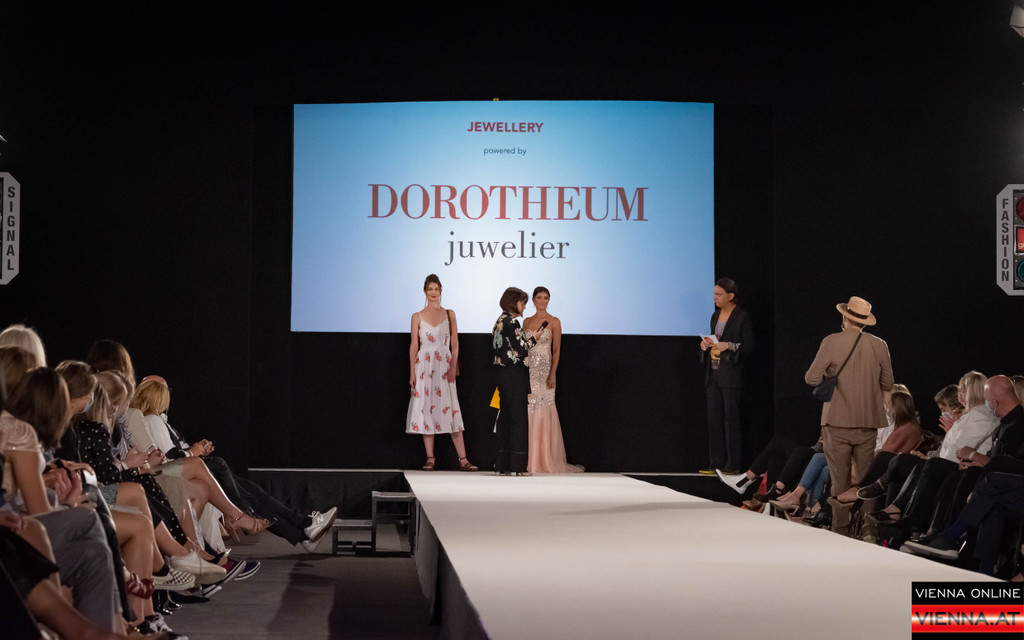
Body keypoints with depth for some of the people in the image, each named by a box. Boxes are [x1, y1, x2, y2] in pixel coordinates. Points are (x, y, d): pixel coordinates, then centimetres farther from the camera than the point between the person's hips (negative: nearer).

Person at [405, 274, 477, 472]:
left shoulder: (449, 314, 9)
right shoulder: (418, 317, 7)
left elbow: (455, 343, 7)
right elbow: (414, 346, 5)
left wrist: (453, 366, -6)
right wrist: (412, 373, -1)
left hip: (444, 367, 0)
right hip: (424, 366, 0)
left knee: (451, 411, -4)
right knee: (426, 410, -1)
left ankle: (463, 459, -7)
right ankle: (430, 459, 4)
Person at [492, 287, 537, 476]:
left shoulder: (499, 322, 14)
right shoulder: (512, 322, -13)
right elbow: (520, 350, -17)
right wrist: (533, 339, -1)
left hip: (503, 373, 9)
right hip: (515, 374, -9)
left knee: (505, 418, 10)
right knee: (519, 418, -5)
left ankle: (502, 464, 11)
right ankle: (516, 465, -4)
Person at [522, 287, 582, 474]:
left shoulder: (554, 322, 1)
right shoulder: (527, 321, 12)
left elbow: (556, 351, -3)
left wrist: (552, 374, -13)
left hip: (545, 369, -3)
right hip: (528, 369, 3)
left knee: (544, 411, -5)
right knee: (530, 411, 1)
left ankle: (546, 460, 0)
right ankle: (531, 459, 6)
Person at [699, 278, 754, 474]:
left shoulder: (742, 317, -6)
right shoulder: (715, 316, 15)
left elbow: (749, 347, -7)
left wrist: (730, 346, -20)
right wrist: (705, 345, 3)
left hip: (731, 375, -7)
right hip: (713, 373, 7)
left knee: (731, 417, -4)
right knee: (714, 418, 5)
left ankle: (734, 463, 0)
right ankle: (717, 462, 9)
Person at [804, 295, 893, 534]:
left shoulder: (831, 342, -7)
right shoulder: (879, 345, 1)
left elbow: (811, 378, -5)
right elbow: (887, 384, 6)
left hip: (837, 420, -2)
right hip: (868, 422, 2)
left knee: (839, 478, 4)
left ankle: (840, 529, 5)